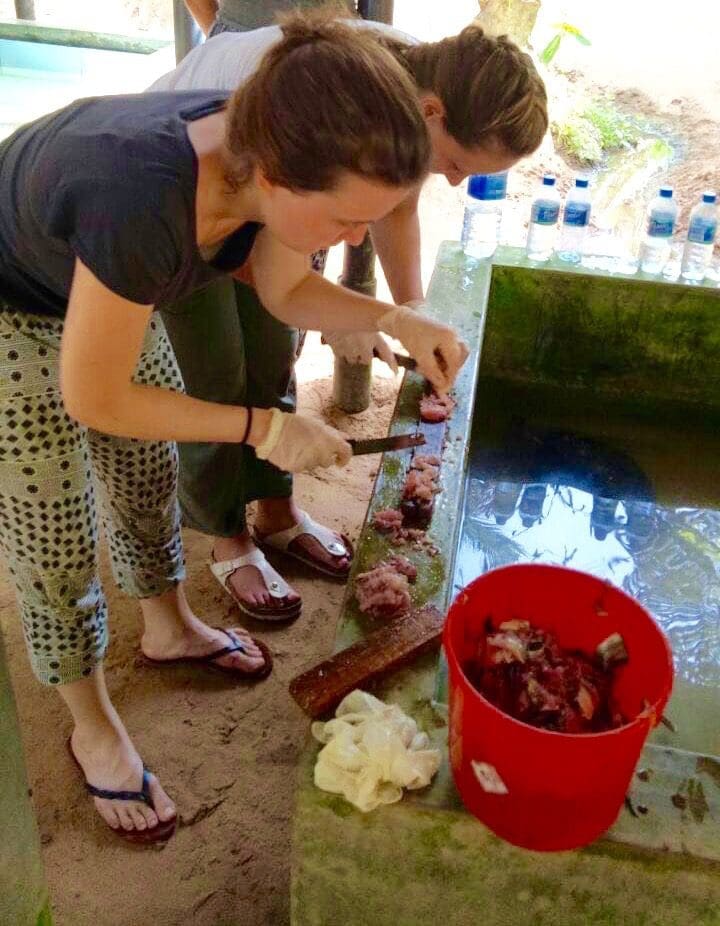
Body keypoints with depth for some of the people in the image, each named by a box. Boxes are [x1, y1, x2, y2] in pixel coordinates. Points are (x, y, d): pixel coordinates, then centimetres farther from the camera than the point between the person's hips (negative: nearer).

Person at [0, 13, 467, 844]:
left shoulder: (269, 149, -24)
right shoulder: (145, 205, -45)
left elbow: (286, 292, -5)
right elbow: (92, 399, -30)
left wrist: (397, 321, -20)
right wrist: (263, 429, -26)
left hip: (102, 285, 6)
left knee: (149, 473, 19)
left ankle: (169, 629, 45)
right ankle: (93, 729, 28)